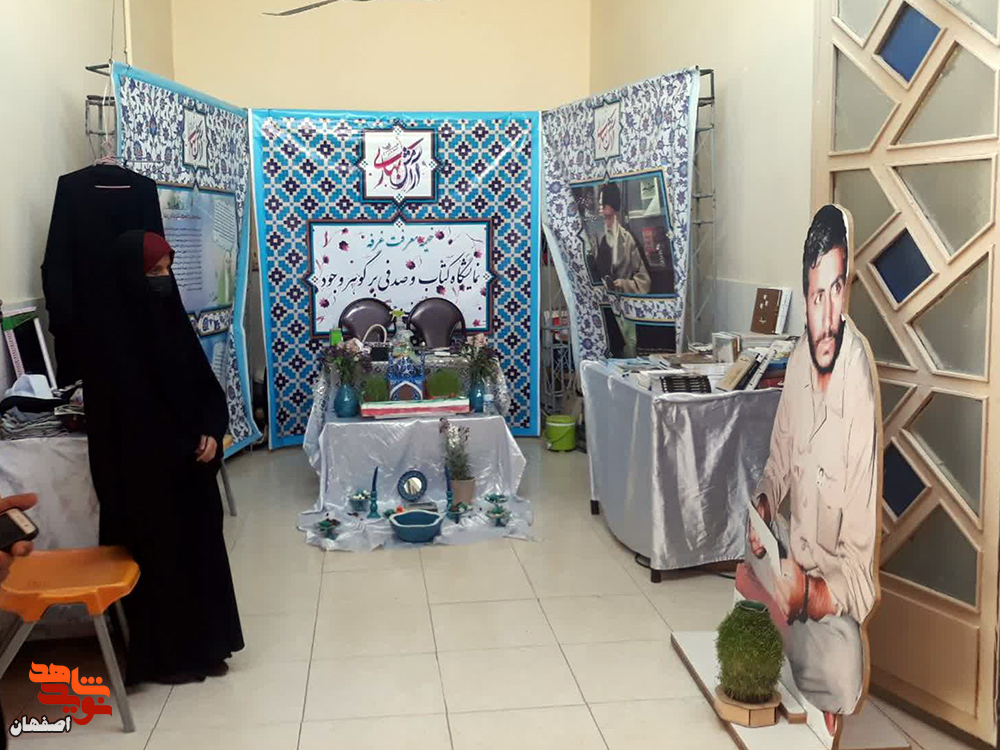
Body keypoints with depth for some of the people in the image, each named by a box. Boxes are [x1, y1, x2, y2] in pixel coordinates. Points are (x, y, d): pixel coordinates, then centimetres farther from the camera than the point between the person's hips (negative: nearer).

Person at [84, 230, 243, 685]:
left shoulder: (172, 321, 5)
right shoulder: (111, 340, -16)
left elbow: (206, 385, 8)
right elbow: (129, 413, -16)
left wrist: (211, 432, -8)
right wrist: (186, 448, -12)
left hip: (191, 468, 7)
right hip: (148, 475, -7)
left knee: (201, 551, 13)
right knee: (161, 559, 5)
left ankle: (204, 646, 28)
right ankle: (165, 657, 22)